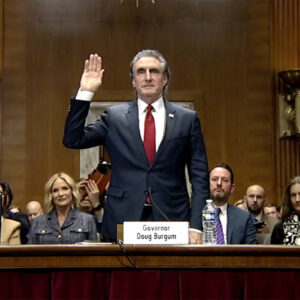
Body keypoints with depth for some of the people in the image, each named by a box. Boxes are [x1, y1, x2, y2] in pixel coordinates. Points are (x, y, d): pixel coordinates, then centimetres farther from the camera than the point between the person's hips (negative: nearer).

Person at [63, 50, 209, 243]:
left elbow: (200, 177, 4)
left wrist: (196, 226, -5)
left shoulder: (187, 119, 6)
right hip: (123, 221, 0)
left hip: (172, 221, 0)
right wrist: (85, 93, -6)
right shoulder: (114, 117, 8)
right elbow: (72, 140, 0)